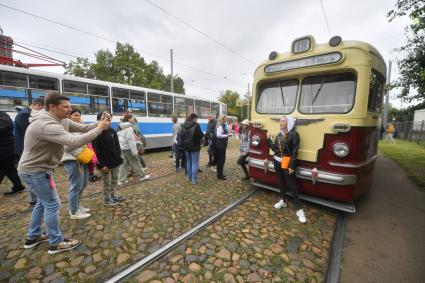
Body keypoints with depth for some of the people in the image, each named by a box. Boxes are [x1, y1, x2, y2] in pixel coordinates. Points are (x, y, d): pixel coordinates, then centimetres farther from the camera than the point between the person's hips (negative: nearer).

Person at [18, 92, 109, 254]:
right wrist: (99, 129, -36)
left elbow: (82, 128, 2)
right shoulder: (46, 125, -31)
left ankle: (33, 237, 38)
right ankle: (56, 243, 14)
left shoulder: (62, 120, 0)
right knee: (52, 204, -1)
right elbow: (74, 142, -43)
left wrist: (99, 124, -16)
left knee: (43, 202, 21)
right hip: (35, 171, -10)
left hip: (36, 168, 10)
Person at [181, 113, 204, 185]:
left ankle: (189, 177, 27)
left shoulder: (183, 126, 7)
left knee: (189, 162, 18)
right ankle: (194, 179, 1)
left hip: (186, 146, 7)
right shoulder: (196, 125, -14)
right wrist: (202, 135, 9)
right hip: (194, 147, -7)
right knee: (195, 163, -1)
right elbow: (201, 135, -13)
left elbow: (182, 136, 11)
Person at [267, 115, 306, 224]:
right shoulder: (279, 135, 8)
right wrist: (269, 139, 0)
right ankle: (283, 200, 34)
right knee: (281, 182, 17)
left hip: (287, 164, -6)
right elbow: (274, 148, 8)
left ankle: (299, 209, 6)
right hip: (278, 162, 6)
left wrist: (292, 166, -17)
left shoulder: (294, 135, -10)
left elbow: (295, 152, -13)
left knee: (291, 185, -3)